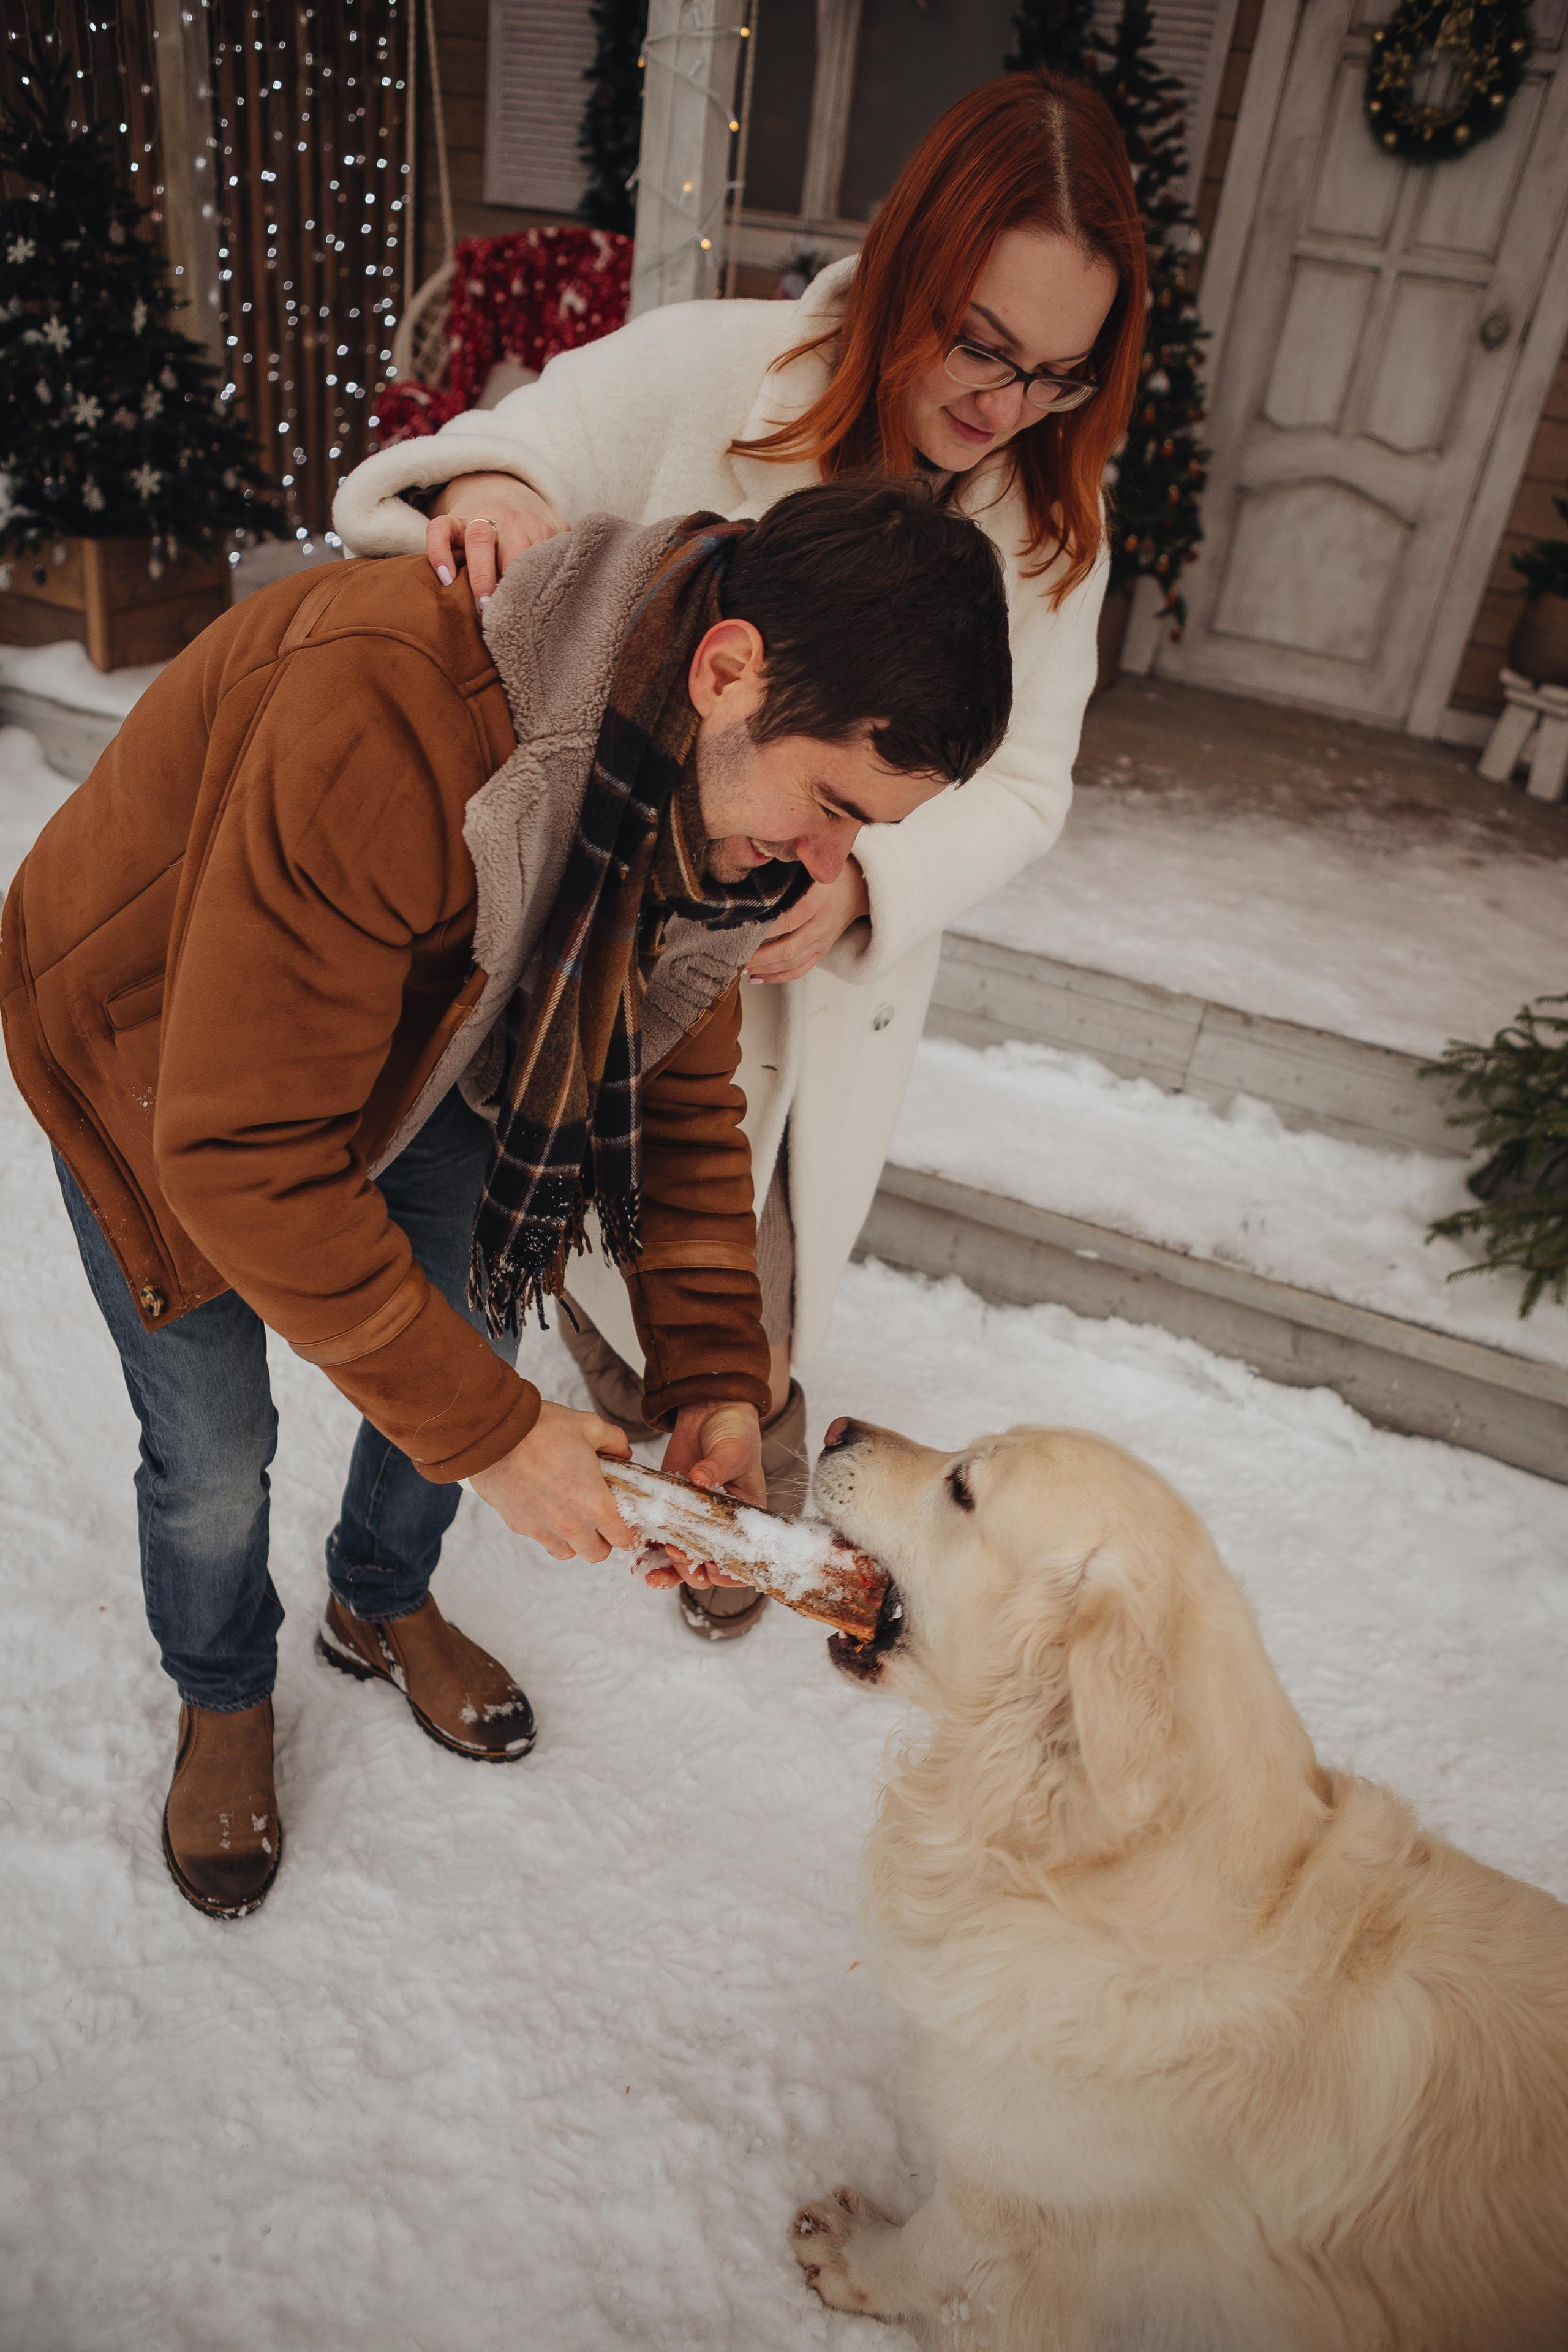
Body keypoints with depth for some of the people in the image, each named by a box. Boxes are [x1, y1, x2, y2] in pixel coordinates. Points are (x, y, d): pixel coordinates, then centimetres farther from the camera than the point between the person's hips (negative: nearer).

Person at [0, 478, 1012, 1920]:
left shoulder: (724, 783, -18)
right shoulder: (381, 717, -44)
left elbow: (679, 1090, -8)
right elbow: (247, 1153, -39)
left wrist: (714, 1373, -17)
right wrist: (488, 1431, -34)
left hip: (414, 1032, 6)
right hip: (154, 1050, -5)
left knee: (470, 1342, 11)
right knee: (216, 1457, 2)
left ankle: (384, 1606, 42)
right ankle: (224, 1701, 36)